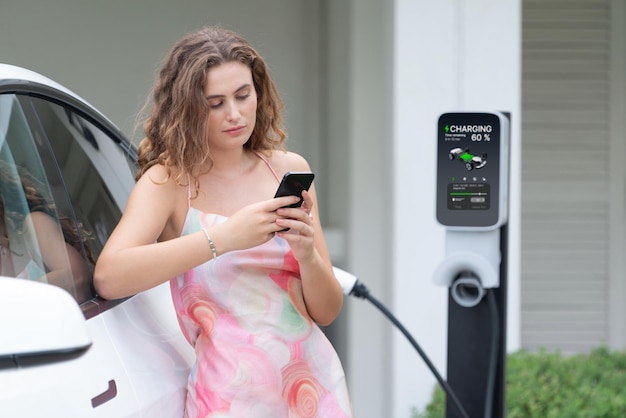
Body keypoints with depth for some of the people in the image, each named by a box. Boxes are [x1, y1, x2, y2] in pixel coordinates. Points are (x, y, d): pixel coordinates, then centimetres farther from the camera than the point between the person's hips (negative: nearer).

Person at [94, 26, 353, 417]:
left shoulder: (289, 169, 8)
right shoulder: (169, 180, -4)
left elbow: (327, 311, 8)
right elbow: (108, 276, -23)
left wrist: (307, 253, -13)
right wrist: (224, 237, -26)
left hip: (316, 384, 4)